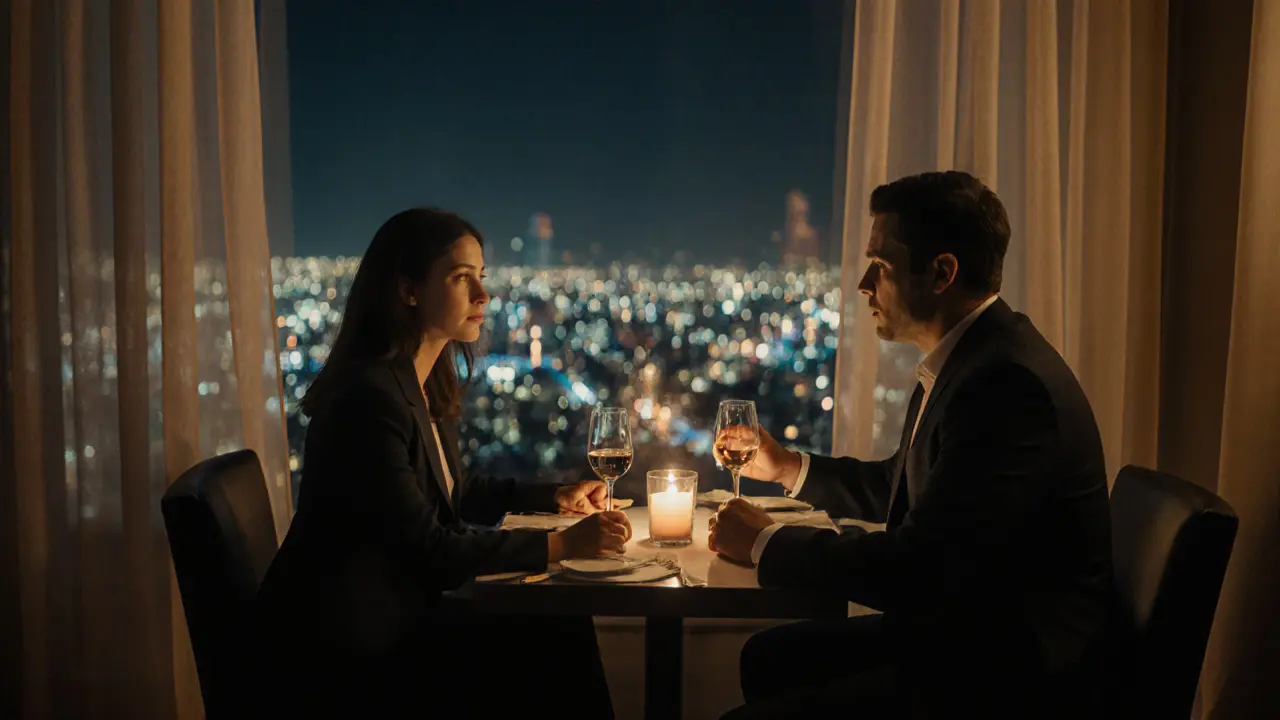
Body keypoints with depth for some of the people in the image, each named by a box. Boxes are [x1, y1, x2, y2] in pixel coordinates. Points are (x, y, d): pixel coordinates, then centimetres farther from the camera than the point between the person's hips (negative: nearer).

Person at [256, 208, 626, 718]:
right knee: (553, 651, -12)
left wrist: (553, 498, 8)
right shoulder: (369, 396, -22)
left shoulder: (427, 386, 7)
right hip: (342, 655, -9)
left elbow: (457, 492, 20)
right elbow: (426, 547, -23)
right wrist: (560, 546, -21)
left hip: (399, 612, 9)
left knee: (562, 628, -3)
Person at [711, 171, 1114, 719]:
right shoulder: (967, 359, 7)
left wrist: (766, 543, -14)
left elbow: (913, 569, -27)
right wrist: (787, 467, 16)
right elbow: (901, 488, 24)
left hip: (1007, 674, -10)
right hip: (959, 629, 10)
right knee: (768, 657, 17)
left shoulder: (1008, 383, -26)